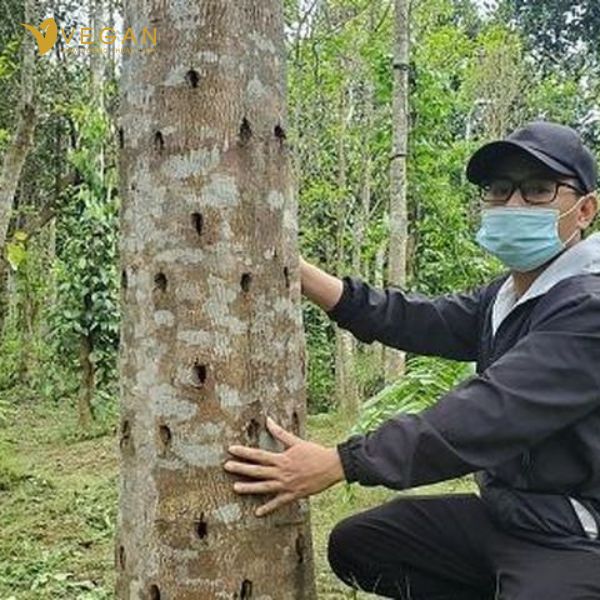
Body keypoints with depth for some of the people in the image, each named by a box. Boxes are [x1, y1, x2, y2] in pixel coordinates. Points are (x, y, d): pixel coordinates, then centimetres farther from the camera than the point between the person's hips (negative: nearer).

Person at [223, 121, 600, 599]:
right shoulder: (508, 296, 9)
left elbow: (489, 414, -31)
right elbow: (410, 319, 0)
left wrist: (338, 464, -33)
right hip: (504, 513, 9)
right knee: (355, 544, 10)